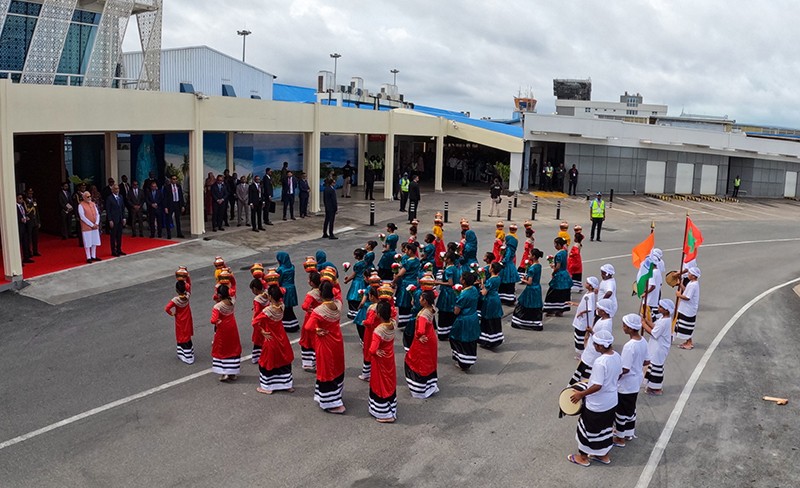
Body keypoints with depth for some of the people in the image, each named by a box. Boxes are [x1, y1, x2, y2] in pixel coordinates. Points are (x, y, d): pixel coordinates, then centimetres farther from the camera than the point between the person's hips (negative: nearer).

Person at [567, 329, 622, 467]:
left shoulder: (600, 362, -32)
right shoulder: (617, 356, -7)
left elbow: (597, 386, -30)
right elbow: (618, 375, 8)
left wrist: (581, 394, -20)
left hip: (597, 404, -8)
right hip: (611, 402, 8)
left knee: (588, 428, 13)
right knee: (605, 428, 24)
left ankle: (583, 457, 29)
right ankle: (604, 455, 40)